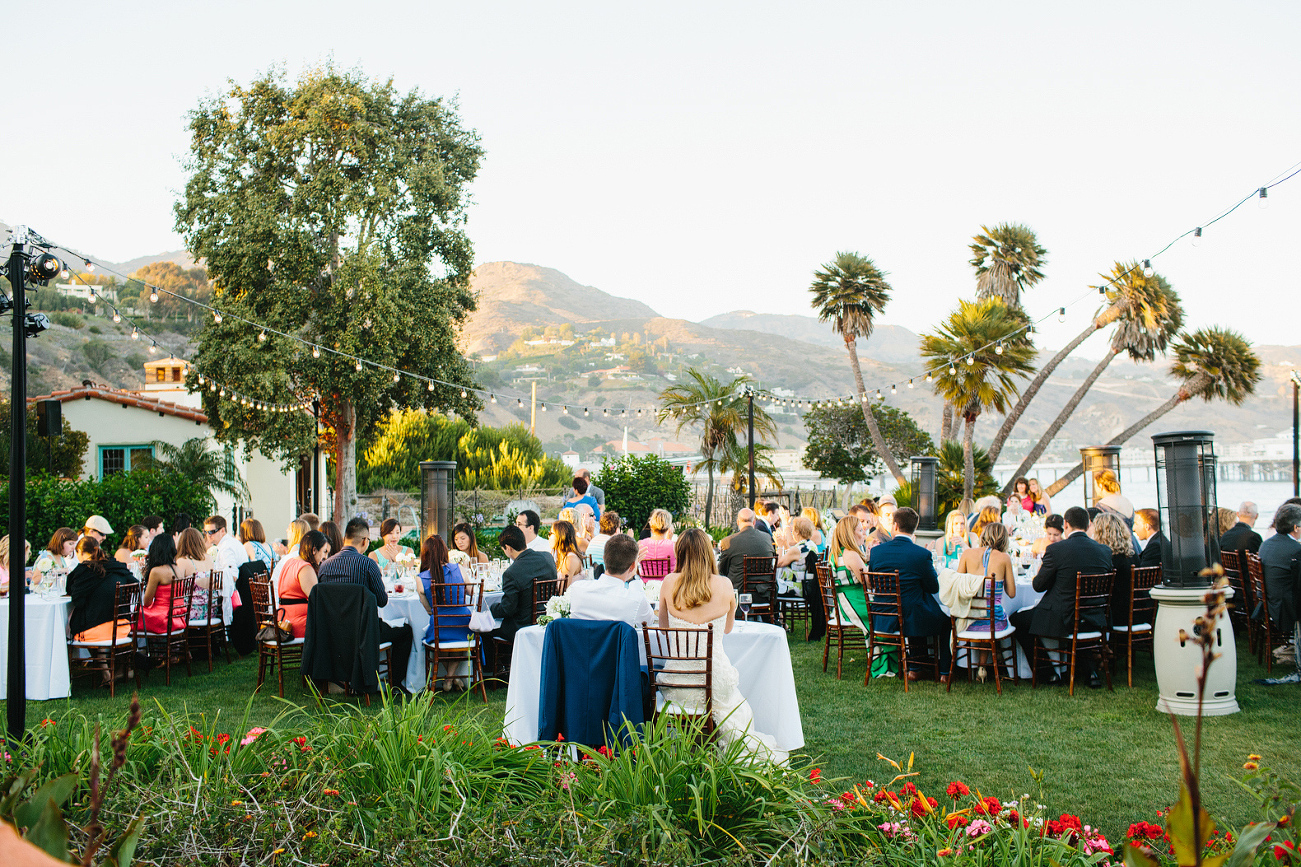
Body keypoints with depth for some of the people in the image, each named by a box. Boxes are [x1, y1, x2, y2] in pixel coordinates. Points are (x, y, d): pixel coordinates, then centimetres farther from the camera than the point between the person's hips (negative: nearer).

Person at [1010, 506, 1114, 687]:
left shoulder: (1056, 549, -16)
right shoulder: (1105, 550, 0)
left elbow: (1038, 586, -7)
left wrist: (1043, 563, 12)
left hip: (1063, 620, -6)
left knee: (1017, 619, 15)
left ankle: (1047, 672, 16)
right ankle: (1091, 671, 31)